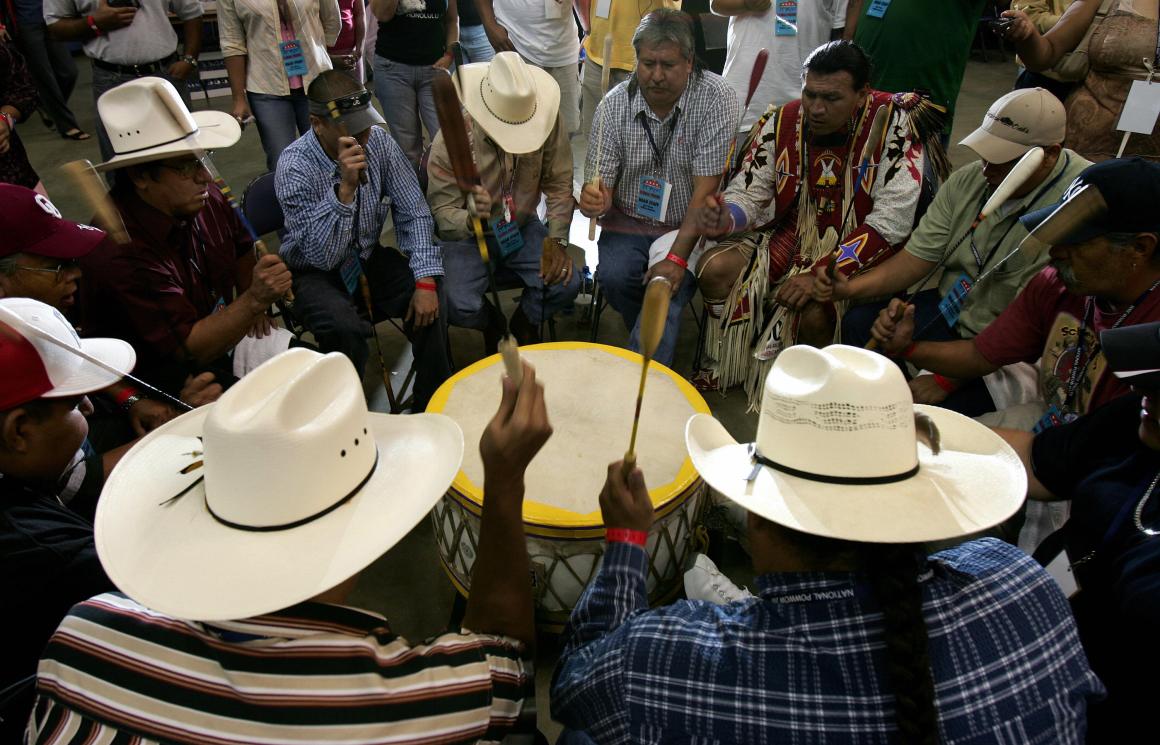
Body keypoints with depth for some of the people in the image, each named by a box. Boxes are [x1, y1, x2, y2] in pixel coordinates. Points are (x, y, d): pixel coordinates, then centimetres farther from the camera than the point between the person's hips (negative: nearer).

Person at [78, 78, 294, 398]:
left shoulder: (204, 197, -9)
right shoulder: (120, 250, -29)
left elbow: (241, 248, 16)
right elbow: (189, 348, -29)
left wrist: (251, 305, 5)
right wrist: (253, 300, -41)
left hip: (222, 330, 7)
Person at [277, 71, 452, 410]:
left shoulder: (378, 141, -11)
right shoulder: (294, 168, -23)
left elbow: (413, 212, -8)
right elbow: (322, 256, -27)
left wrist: (425, 279, -21)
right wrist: (346, 187, -38)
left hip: (368, 258, 4)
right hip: (314, 272, -4)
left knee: (431, 299, -21)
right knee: (344, 327, -34)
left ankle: (433, 407, -4)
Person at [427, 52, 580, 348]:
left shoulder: (549, 122, -16)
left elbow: (559, 184, -7)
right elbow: (442, 212, -20)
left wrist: (557, 239, -20)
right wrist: (470, 220, -44)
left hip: (522, 227, 3)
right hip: (467, 236, -2)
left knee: (567, 284, -20)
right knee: (461, 308, -26)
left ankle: (524, 323, 17)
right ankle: (493, 325, 15)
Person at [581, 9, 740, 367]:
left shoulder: (715, 98, -14)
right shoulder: (615, 105, -7)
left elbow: (705, 189, -17)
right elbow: (601, 185, -5)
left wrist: (677, 257, -25)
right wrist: (593, 199, -31)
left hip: (689, 226, -2)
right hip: (629, 222, 2)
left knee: (667, 287, -27)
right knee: (614, 276, -24)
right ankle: (655, 339, 4)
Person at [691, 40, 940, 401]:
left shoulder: (894, 123, -16)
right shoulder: (781, 122, -4)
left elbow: (892, 221, -21)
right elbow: (749, 195, -3)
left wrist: (822, 273, -28)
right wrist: (725, 218, -29)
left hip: (852, 252, -4)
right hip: (790, 235, 4)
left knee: (816, 312, -32)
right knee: (714, 268, -17)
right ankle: (726, 361, 7)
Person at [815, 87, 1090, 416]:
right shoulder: (969, 179, -1)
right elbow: (918, 256, -2)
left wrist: (948, 379, -26)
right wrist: (849, 288, -19)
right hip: (947, 311, 7)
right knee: (859, 322, -9)